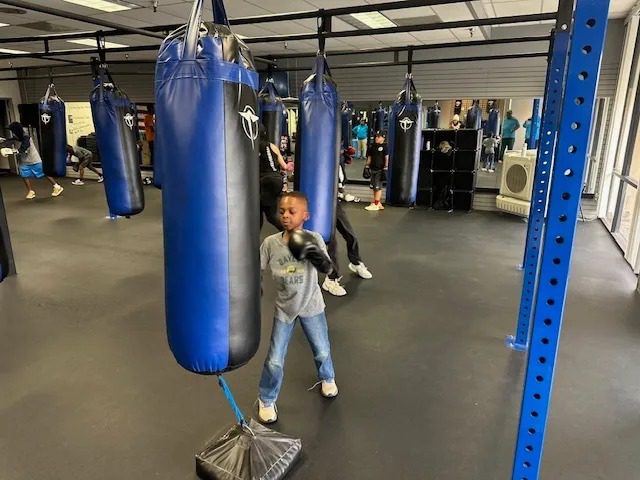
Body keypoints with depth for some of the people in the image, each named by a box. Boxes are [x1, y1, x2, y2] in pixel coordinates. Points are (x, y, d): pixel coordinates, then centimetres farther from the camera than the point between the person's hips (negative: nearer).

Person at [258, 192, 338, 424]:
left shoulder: (313, 239, -17)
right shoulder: (270, 242, -14)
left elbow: (327, 268, -23)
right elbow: (257, 270, -4)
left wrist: (317, 255, -42)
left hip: (311, 305, 0)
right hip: (284, 308, 0)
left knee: (322, 351, 18)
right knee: (274, 361, 3)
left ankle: (327, 378, 51)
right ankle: (266, 400, 28)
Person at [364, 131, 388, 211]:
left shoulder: (384, 146, -6)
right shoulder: (373, 146, 12)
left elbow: (387, 157, -9)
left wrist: (385, 167, -14)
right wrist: (367, 166, 14)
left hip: (380, 169, -7)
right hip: (373, 169, 7)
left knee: (378, 187, -5)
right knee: (374, 187, 10)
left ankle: (375, 204, 0)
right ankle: (378, 203, 19)